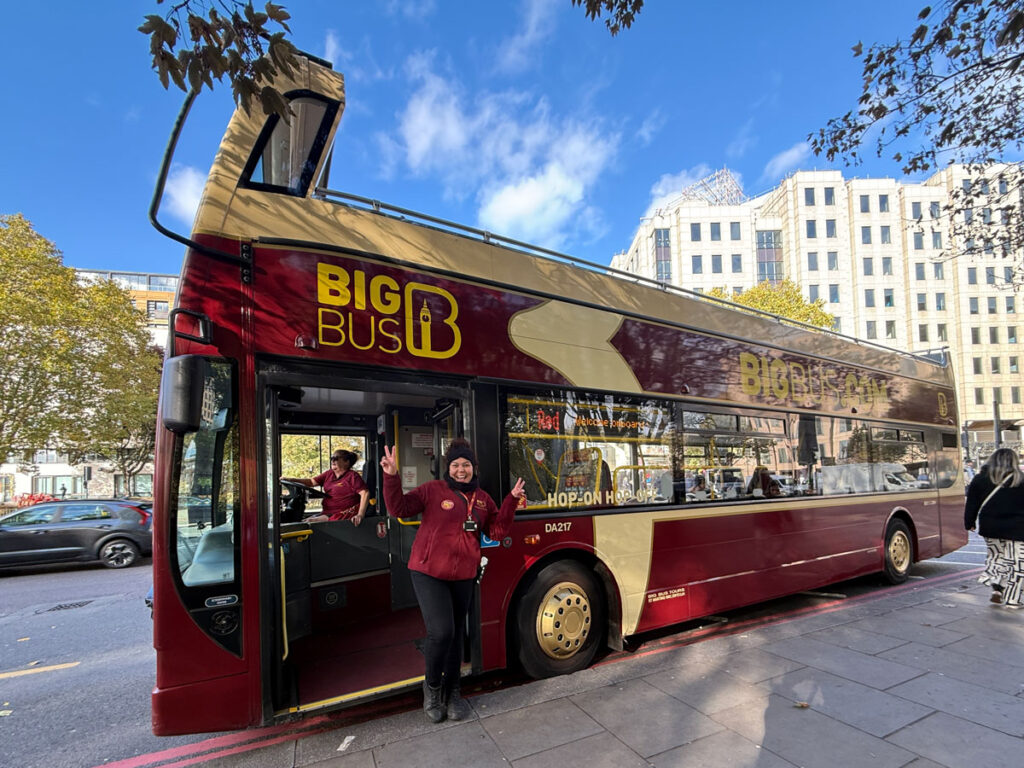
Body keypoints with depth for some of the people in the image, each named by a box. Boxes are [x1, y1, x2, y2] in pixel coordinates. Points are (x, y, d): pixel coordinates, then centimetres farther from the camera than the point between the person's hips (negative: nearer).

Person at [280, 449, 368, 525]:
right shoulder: (329, 474, 17)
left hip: (343, 515, -8)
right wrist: (291, 480, 3)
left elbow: (365, 493, -16)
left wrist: (360, 515, -26)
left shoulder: (352, 476, -8)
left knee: (310, 522, -20)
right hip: (328, 513, 8)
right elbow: (312, 482, 17)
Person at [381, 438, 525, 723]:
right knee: (440, 631, -13)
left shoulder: (482, 499, 7)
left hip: (463, 576, 5)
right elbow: (399, 508, -11)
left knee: (456, 633, 14)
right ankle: (432, 685, 16)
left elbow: (497, 531, 2)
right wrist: (392, 477, -25)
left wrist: (511, 501, -8)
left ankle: (452, 691, 33)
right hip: (429, 573, -4)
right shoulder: (432, 489, -6)